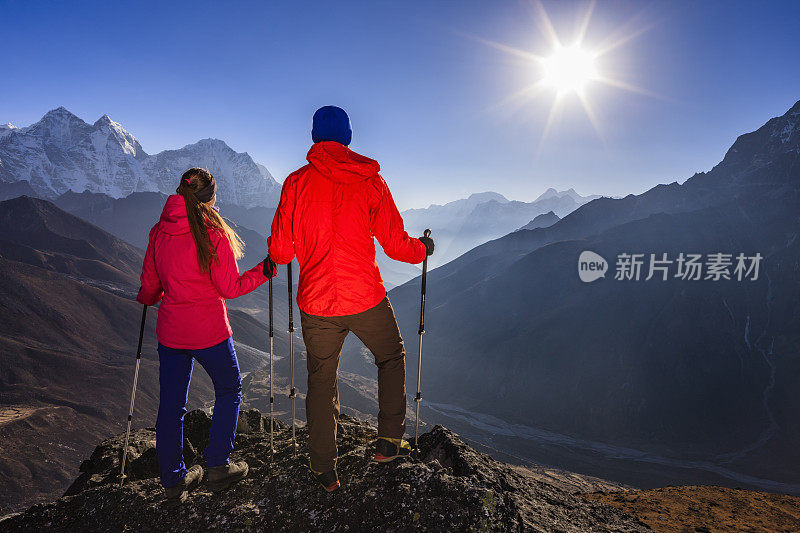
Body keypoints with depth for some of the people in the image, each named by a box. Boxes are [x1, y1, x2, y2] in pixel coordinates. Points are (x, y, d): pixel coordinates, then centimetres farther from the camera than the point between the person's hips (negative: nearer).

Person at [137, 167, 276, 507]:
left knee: (170, 405, 14)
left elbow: (150, 285, 9)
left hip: (169, 332, 5)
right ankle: (217, 467, 20)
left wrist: (147, 300, 31)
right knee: (229, 391, 17)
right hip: (209, 332, -5)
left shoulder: (158, 233, 1)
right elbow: (230, 288, -13)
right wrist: (264, 270, 0)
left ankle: (173, 482, 26)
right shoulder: (214, 234, -14)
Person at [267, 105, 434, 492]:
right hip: (366, 300, -1)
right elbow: (395, 244, -2)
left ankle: (325, 471, 26)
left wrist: (273, 250, 22)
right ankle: (389, 441, 26)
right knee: (391, 358, 25)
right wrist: (423, 248, 19)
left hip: (315, 304, 1)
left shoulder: (296, 183, -2)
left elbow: (281, 252, -2)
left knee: (321, 381, 17)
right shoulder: (370, 181, -3)